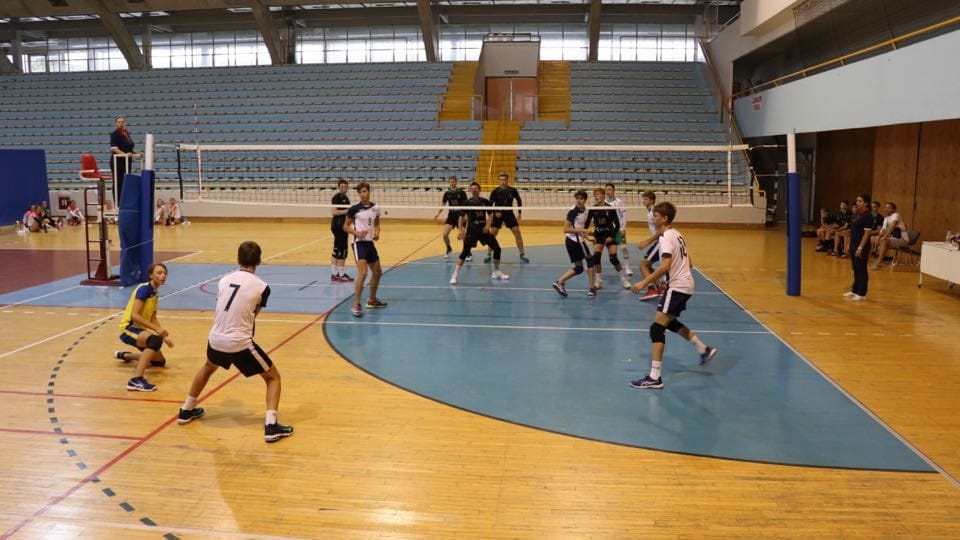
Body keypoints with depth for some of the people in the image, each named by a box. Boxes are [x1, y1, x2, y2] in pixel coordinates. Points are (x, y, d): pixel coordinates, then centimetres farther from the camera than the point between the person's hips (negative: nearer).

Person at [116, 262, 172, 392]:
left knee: (160, 361, 22)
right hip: (129, 329, -10)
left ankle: (125, 355, 44)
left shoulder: (154, 292, 8)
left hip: (140, 330, 10)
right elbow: (134, 315, -28)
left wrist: (165, 336, 7)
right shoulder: (144, 289, -19)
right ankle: (136, 380, -41)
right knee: (156, 340, -39)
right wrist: (157, 329, -32)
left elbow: (153, 319, 16)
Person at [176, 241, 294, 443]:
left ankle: (186, 411, 50)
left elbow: (224, 309, 15)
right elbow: (253, 315, 7)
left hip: (216, 339, 5)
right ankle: (271, 426, -6)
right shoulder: (262, 287, -6)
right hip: (240, 343, -5)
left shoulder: (224, 280, 6)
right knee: (273, 377, 10)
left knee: (207, 369, 37)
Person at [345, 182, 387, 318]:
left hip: (370, 243, 7)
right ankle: (356, 305, -13)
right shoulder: (354, 209, -10)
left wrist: (377, 233, -2)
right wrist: (357, 233, -19)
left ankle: (372, 300, 34)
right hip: (359, 243, -7)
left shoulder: (375, 208, 4)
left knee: (377, 273, 16)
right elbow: (346, 226, -2)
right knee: (362, 273, -20)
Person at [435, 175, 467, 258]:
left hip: (460, 216, -3)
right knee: (445, 234, -5)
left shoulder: (461, 192, -5)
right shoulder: (447, 193, 4)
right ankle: (449, 249, 23)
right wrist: (438, 213, 0)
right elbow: (443, 204, 12)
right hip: (451, 216, 3)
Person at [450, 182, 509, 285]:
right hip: (472, 230, -4)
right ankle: (455, 274, -7)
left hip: (484, 229, 4)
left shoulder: (485, 201, 2)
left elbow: (490, 214, 8)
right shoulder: (467, 203, -4)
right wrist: (461, 231, -10)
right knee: (465, 251, -15)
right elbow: (462, 217, -1)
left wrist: (488, 225, -9)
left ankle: (496, 272, 22)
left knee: (497, 248, 4)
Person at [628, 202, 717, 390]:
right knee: (671, 322, 28)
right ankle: (704, 350, 37)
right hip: (685, 284, 10)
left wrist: (644, 282, -26)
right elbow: (689, 263, 17)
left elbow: (665, 266, -28)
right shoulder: (676, 234, 12)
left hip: (677, 286, -10)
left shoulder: (666, 237, -16)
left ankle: (655, 378, -12)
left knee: (657, 328, -11)